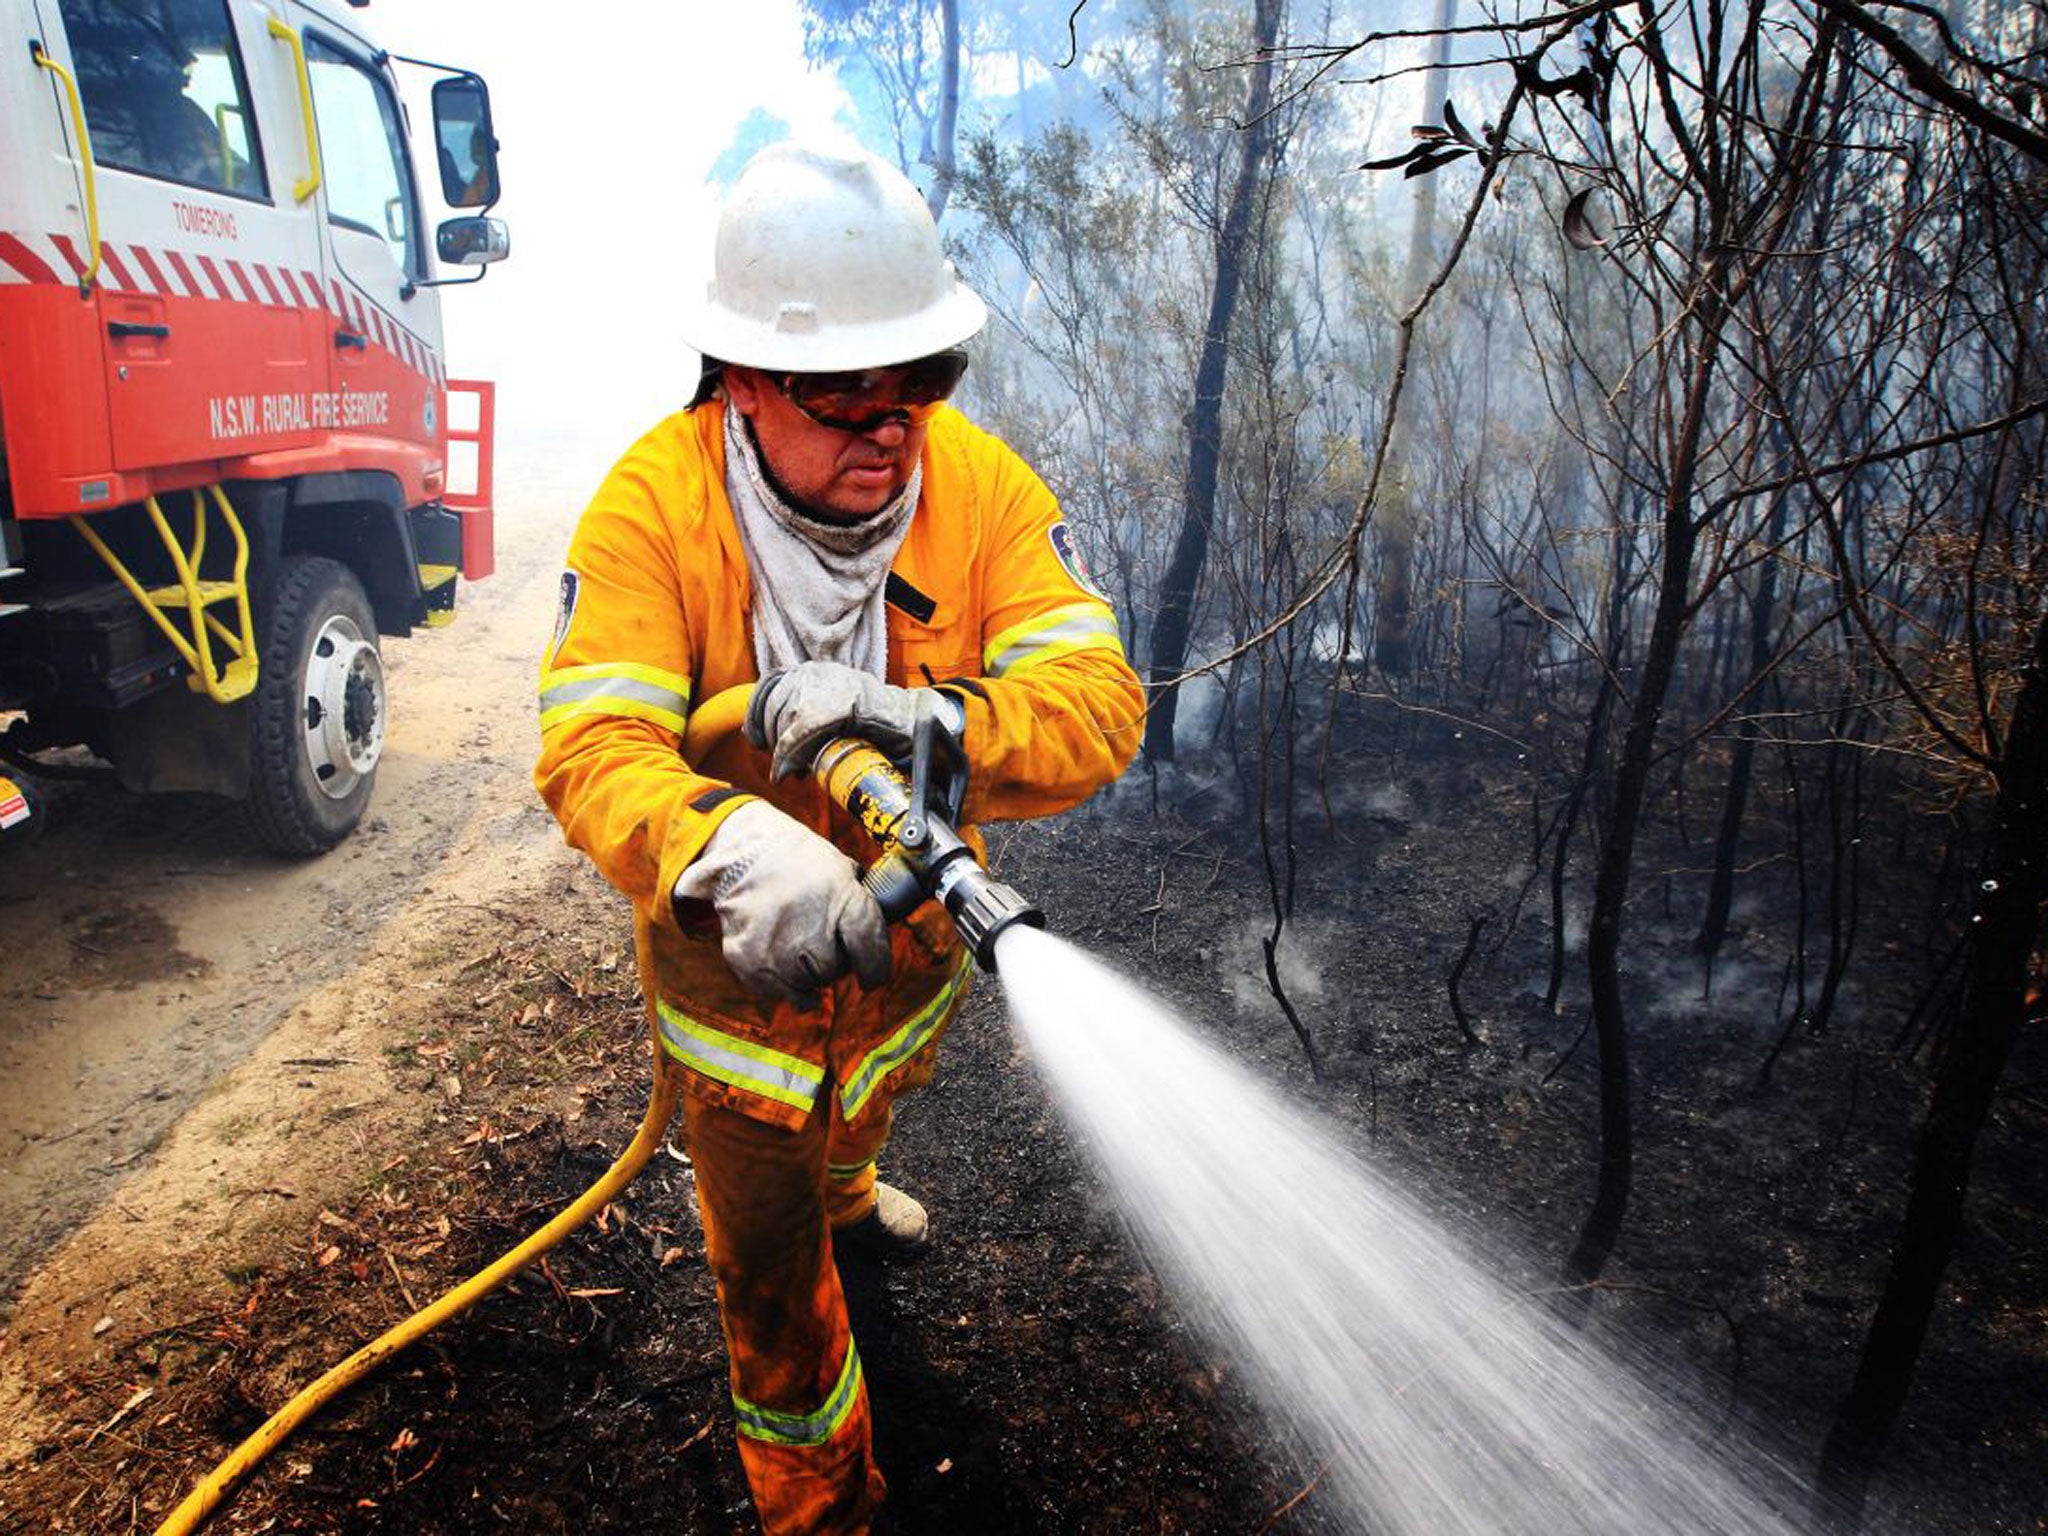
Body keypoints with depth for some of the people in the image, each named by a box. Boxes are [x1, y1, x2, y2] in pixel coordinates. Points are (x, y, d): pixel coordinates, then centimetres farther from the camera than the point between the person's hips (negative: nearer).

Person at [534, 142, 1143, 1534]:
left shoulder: (980, 482, -21)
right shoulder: (655, 503, -27)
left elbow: (1099, 701, -29)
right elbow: (590, 749, -36)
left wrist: (930, 721, -50)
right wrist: (735, 846, -57)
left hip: (915, 916, 3)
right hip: (730, 939, -3)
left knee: (870, 1093, 36)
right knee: (771, 1265, 11)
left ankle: (842, 1188, 76)